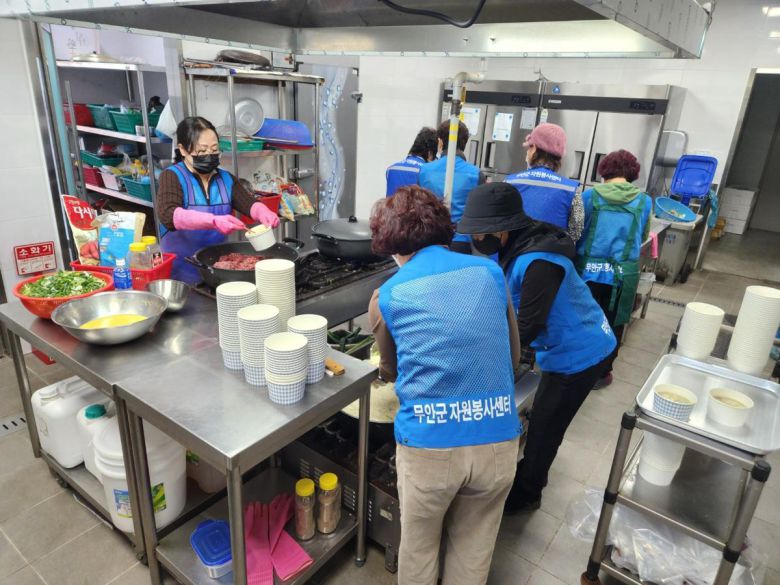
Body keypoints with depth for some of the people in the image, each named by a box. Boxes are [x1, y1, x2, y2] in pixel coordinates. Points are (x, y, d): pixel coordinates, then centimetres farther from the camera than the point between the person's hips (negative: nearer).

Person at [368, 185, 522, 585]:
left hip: (428, 444, -2)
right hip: (498, 440, 2)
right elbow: (513, 357, 14)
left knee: (418, 548, 25)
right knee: (473, 552, 26)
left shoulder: (386, 296, 0)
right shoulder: (491, 272, 5)